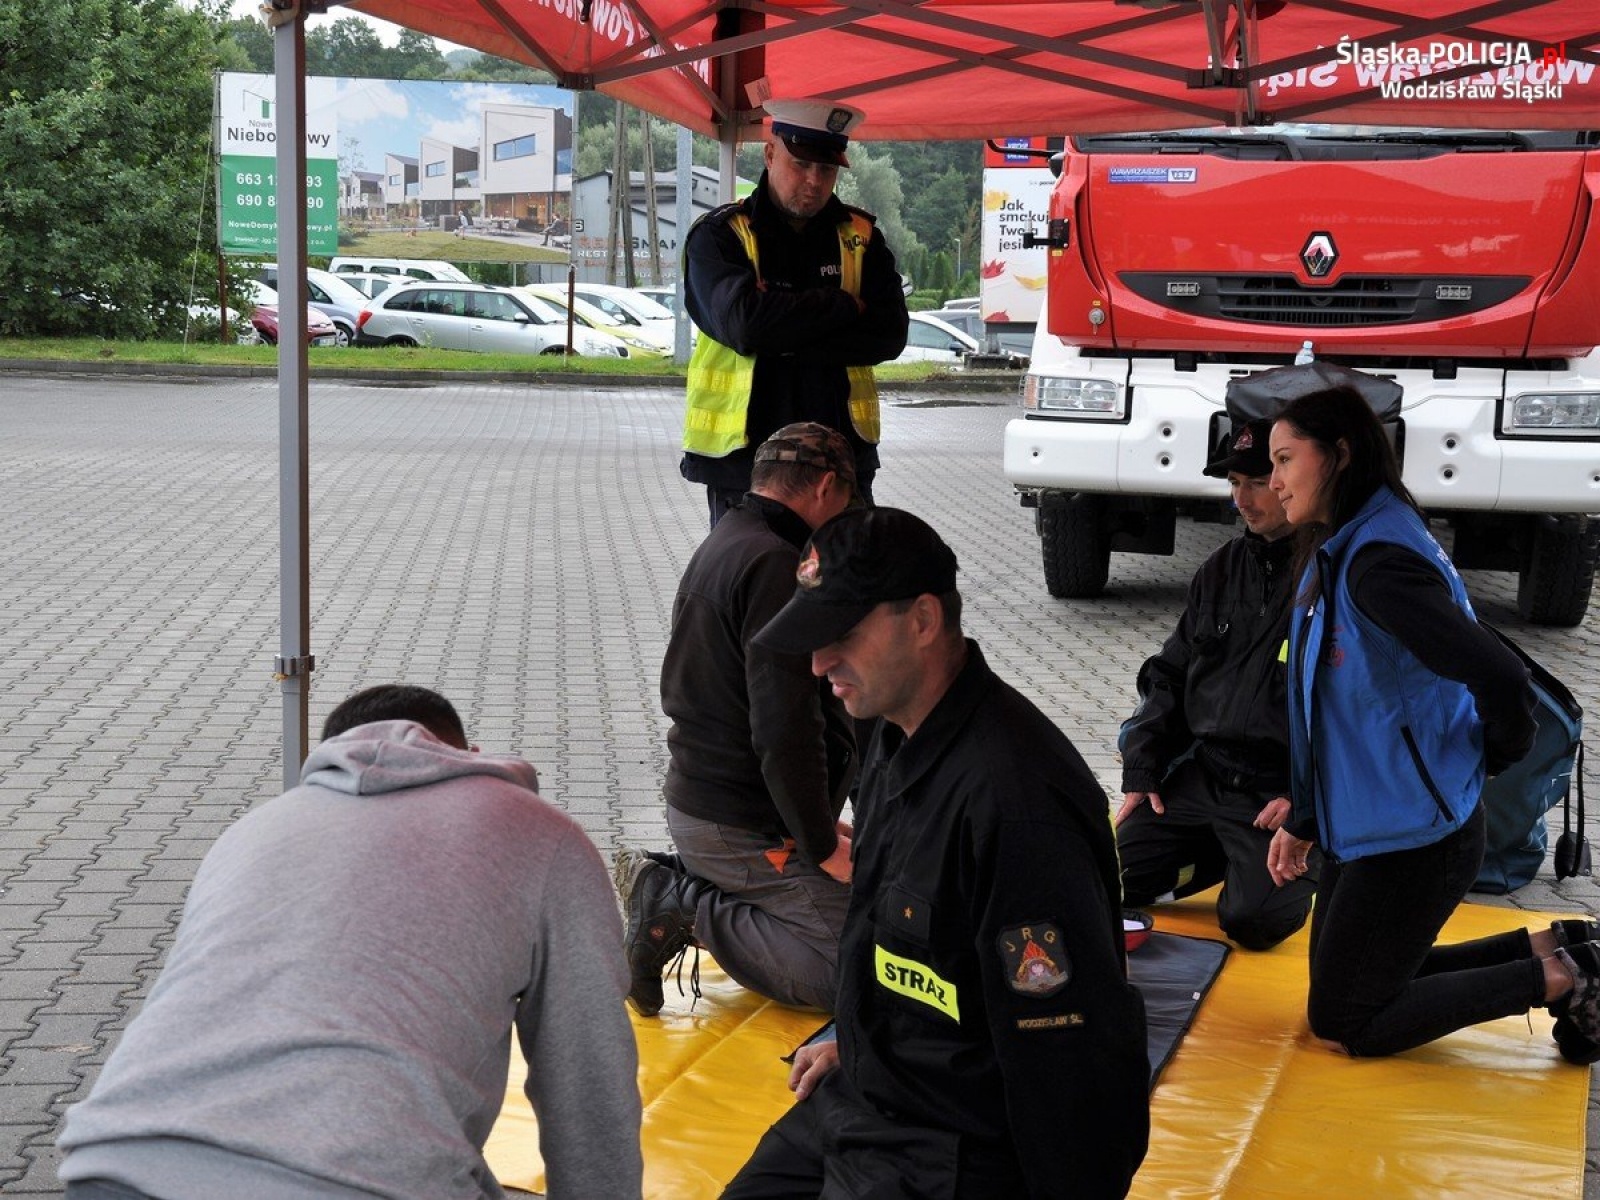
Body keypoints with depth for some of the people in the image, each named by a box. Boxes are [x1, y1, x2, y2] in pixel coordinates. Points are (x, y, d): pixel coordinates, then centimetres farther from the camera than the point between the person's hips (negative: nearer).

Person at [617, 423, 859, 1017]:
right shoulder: (774, 566, -18)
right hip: (746, 827, -10)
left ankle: (672, 885, 8)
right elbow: (785, 729, -24)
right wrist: (822, 845, -14)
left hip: (696, 798, 10)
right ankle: (692, 908, -10)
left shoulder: (721, 546, 16)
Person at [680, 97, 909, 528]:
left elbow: (891, 332, -4)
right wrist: (843, 306, -9)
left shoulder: (861, 237, 9)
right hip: (742, 453, -2)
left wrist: (785, 339, -14)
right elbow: (743, 322, -18)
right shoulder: (720, 235, -1)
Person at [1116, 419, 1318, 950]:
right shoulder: (1220, 571, 13)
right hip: (1201, 776, 6)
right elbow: (1170, 675, 18)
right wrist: (1141, 771, 7)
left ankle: (1310, 862, 11)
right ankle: (1234, 854, 18)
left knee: (1251, 920, -23)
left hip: (1285, 791, -6)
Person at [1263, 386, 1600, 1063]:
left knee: (1341, 1024, 2)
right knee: (1347, 982, 20)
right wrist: (1304, 821, 14)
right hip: (1362, 828, 10)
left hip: (1412, 841, -10)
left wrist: (1490, 760, -11)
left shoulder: (1378, 562, -24)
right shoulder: (1334, 556, 7)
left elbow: (1500, 680, -31)